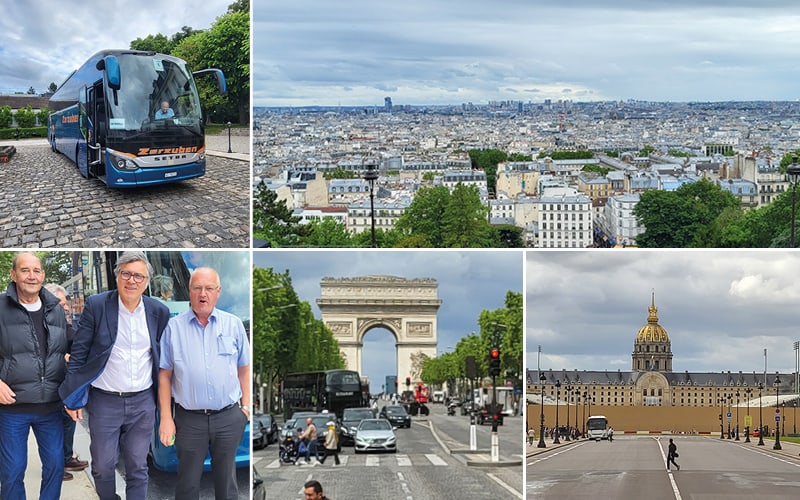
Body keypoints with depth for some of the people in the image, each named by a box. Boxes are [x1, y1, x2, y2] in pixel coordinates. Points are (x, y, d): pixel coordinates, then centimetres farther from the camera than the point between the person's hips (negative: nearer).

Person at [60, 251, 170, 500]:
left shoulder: (159, 312, 1)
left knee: (137, 468, 8)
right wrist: (74, 397, -6)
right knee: (102, 466, 7)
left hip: (142, 403, 2)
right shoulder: (96, 306, -7)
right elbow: (78, 353, -3)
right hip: (104, 402, -1)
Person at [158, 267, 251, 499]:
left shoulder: (234, 325, 5)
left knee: (227, 480, 11)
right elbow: (164, 375, 1)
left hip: (229, 417, 1)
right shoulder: (173, 327, 1)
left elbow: (244, 369, 9)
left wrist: (246, 407, 1)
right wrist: (166, 418, -4)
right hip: (190, 419, -1)